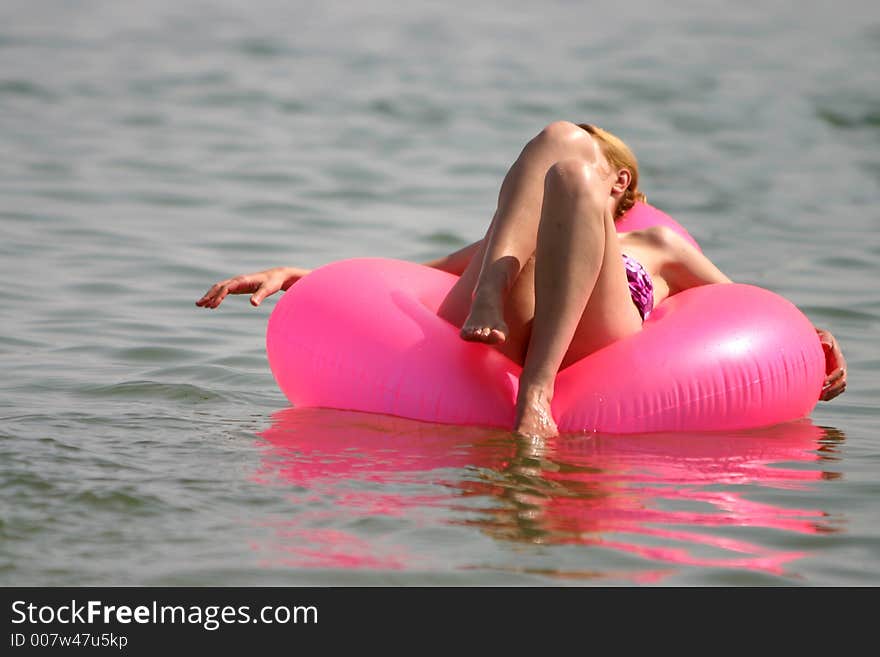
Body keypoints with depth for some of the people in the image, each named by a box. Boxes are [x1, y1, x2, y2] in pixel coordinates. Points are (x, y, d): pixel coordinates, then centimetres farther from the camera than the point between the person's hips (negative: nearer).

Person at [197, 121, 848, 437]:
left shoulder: (656, 246, 40)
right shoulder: (519, 240, 43)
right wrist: (301, 275, 19)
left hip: (591, 351, -1)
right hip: (489, 343, 1)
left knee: (568, 170, -22)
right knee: (558, 137, -5)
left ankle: (538, 394, -40)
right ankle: (490, 288, -38)